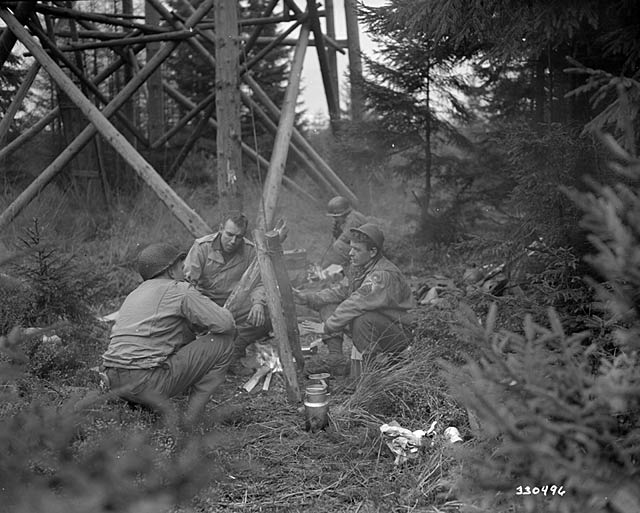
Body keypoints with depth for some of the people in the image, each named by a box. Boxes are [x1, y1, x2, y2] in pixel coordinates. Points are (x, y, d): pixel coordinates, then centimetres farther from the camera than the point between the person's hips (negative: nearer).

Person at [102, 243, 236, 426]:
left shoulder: (135, 294, 24)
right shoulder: (180, 290, -2)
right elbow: (225, 323, -8)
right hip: (148, 383, -9)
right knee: (222, 342, 1)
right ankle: (190, 419, 0)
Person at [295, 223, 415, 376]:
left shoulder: (384, 275, -28)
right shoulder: (358, 266, 1)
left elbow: (355, 305, -33)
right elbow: (342, 290, 8)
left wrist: (327, 327, -28)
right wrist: (308, 298, -4)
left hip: (397, 334, -9)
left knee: (361, 319, -39)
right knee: (328, 305, 2)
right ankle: (335, 358, -4)